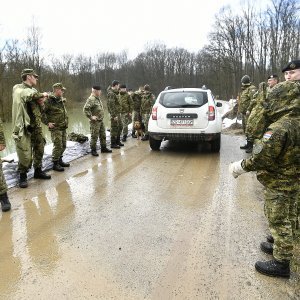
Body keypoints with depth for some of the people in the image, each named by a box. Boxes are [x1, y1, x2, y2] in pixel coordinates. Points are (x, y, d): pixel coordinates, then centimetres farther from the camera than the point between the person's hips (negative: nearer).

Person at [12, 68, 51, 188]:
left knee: (39, 150, 14)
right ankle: (22, 176, 11)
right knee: (25, 155, -6)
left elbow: (39, 108, 17)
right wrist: (41, 94, -12)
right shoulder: (18, 89, -7)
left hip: (36, 126, 8)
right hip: (24, 127, -7)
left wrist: (41, 101, -6)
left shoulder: (33, 90, 15)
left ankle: (38, 171, 30)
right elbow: (27, 95, -28)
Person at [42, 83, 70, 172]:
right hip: (55, 128, -8)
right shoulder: (49, 100, -13)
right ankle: (55, 164, 5)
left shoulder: (61, 100, 12)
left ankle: (60, 160, 30)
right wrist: (47, 122, -16)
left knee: (63, 145, 14)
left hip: (63, 127, 8)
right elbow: (42, 112, -16)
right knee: (58, 146, -7)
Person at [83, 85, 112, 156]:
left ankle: (103, 148, 28)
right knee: (94, 136, -1)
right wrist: (91, 117, -23)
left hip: (101, 120, 9)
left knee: (103, 135, 16)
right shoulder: (91, 99, -18)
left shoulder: (98, 98, 12)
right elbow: (85, 109, -27)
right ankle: (93, 150, 9)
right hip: (95, 122, -9)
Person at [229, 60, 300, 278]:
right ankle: (282, 247, 44)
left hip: (279, 183, -9)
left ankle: (281, 263, 19)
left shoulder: (279, 128, -29)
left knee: (279, 220, 4)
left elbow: (262, 158, -28)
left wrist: (241, 166, -14)